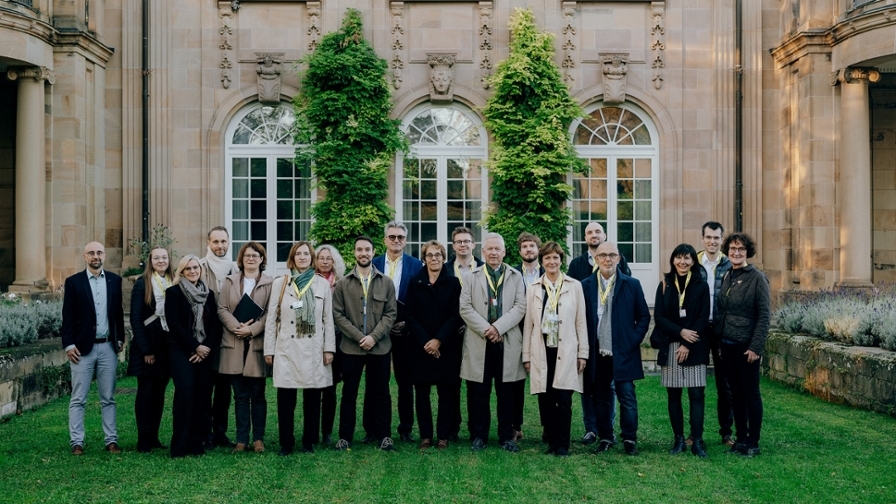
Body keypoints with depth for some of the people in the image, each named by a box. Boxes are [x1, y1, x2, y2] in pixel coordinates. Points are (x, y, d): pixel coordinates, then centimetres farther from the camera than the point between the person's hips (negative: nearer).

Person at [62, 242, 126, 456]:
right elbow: (68, 316, -3)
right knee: (78, 399, 1)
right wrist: (69, 344, -8)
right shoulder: (73, 282, -1)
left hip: (108, 347, 3)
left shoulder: (114, 280, 7)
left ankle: (111, 440, 12)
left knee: (108, 398, 8)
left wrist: (120, 338, 9)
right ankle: (77, 442, 6)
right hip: (82, 348, -2)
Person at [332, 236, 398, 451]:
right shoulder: (343, 284, 4)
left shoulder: (386, 282, 5)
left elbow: (390, 314, 1)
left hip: (380, 347, 0)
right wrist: (358, 337, -12)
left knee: (381, 393, 6)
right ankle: (345, 437, 12)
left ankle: (384, 435, 14)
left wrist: (374, 337, -12)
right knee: (349, 394, 5)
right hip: (351, 347, 0)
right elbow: (338, 315, -1)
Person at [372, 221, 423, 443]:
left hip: (405, 331, -1)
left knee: (405, 381, 7)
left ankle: (405, 428, 15)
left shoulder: (416, 266, 1)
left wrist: (407, 324, -9)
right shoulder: (373, 265, 5)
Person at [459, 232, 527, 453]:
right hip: (479, 342, 0)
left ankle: (506, 436, 13)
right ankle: (479, 436, 13)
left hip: (507, 342, 0)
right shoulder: (472, 277, 9)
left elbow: (520, 307, -2)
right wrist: (485, 329, -11)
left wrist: (498, 327, -13)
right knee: (479, 393, 4)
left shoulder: (516, 277, 9)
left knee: (506, 393, 5)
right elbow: (465, 308, 0)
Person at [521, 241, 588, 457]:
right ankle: (551, 442, 14)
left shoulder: (574, 286, 4)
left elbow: (581, 321, 4)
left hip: (566, 351, -2)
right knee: (545, 400, 3)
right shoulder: (534, 289, 8)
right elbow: (528, 323, 8)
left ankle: (562, 445, 5)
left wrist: (583, 353, 0)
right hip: (541, 351, 2)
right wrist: (526, 356, 5)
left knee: (563, 399, -6)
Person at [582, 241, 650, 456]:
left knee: (627, 398, 0)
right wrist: (586, 346, -1)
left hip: (623, 352, -1)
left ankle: (630, 440, 10)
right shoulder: (586, 285, 3)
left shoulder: (632, 285, 2)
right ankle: (605, 438, 19)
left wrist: (634, 341, -4)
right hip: (597, 353, 1)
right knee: (601, 398, 9)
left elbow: (644, 316, 5)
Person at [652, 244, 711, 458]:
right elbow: (659, 317, 0)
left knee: (696, 394, -6)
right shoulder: (664, 285, 7)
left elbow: (704, 318, -3)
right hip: (670, 346, 2)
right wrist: (681, 332, -14)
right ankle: (679, 439, 11)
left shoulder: (701, 286, 3)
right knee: (673, 394, 4)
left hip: (695, 348, -2)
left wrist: (687, 344, -10)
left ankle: (697, 441, -3)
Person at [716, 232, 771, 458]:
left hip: (746, 346, -6)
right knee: (736, 394, 12)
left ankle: (753, 443, 11)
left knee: (751, 394, 2)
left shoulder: (757, 278, -9)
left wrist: (756, 347, -15)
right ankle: (741, 439, 21)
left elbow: (764, 315, -11)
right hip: (727, 345, 6)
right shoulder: (726, 277, 10)